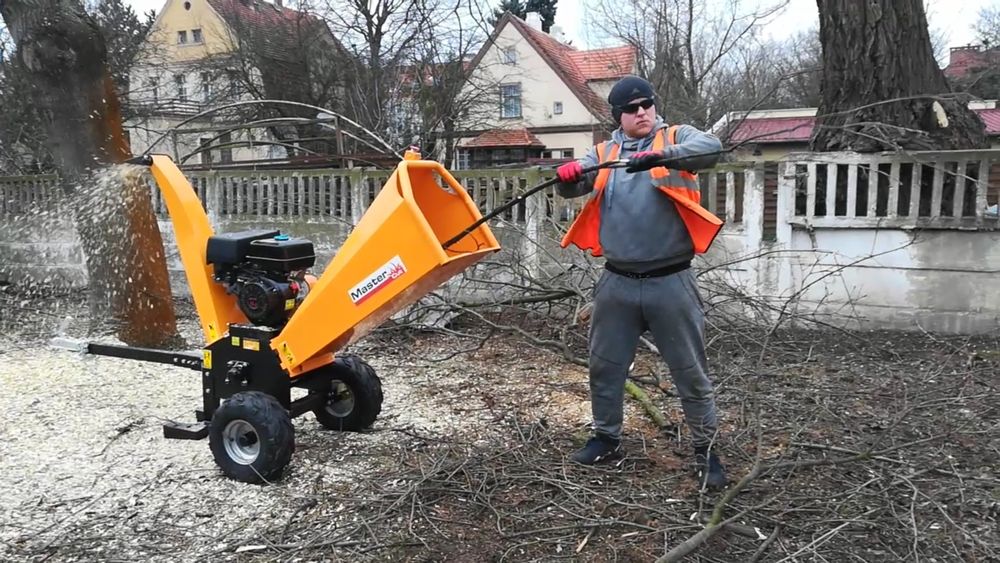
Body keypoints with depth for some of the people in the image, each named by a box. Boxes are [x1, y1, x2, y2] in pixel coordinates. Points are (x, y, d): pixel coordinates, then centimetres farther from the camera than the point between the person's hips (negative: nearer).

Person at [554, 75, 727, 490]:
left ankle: (705, 448, 22)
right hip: (618, 283, 4)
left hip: (670, 283, -3)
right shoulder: (604, 154, 11)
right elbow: (573, 187, 1)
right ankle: (607, 438, 32)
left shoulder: (677, 138, 1)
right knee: (604, 366, 13)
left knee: (690, 372, 5)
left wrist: (661, 156, -37)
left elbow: (711, 149, -20)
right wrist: (568, 176, -23)